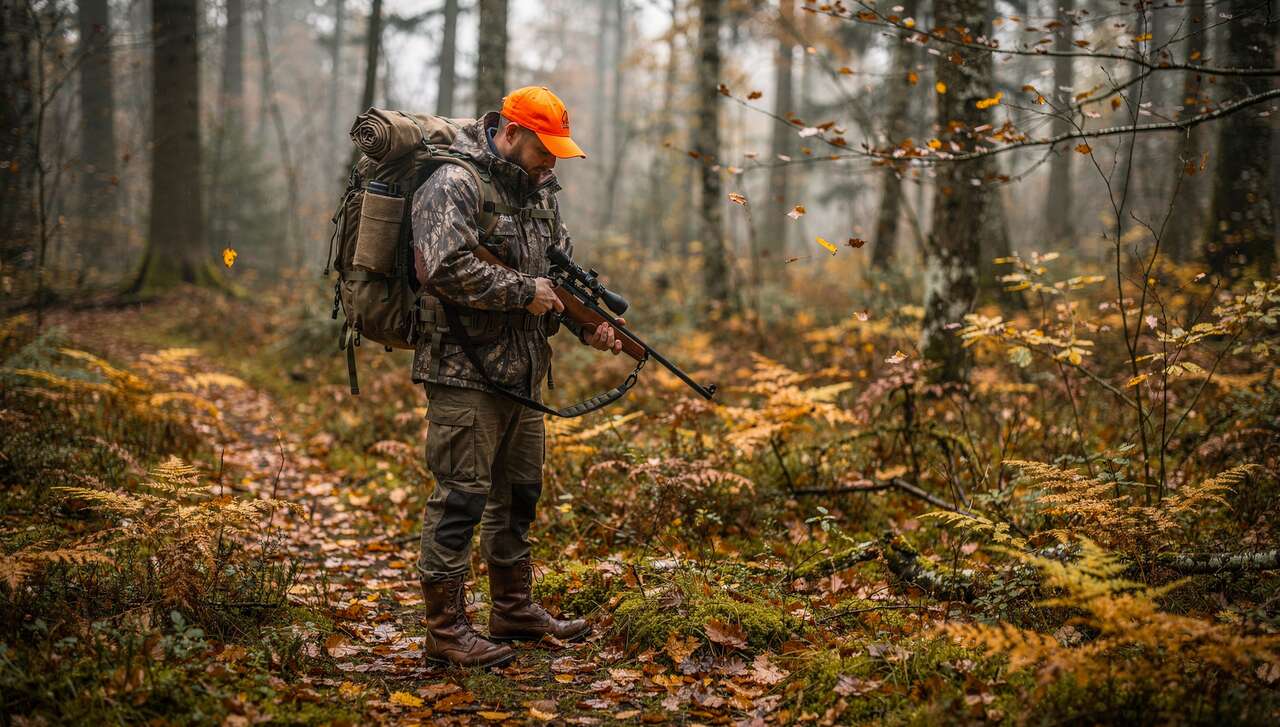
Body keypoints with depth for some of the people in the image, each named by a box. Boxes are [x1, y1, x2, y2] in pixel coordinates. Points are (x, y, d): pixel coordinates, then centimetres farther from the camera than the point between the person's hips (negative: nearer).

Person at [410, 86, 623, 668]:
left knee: (519, 491, 17)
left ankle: (514, 609, 30)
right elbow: (446, 268, -26)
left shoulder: (536, 188, 15)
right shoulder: (454, 185, -13)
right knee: (461, 495, -6)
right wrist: (524, 292, -18)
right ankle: (446, 630, 1)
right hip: (464, 371, -9)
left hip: (521, 372, 9)